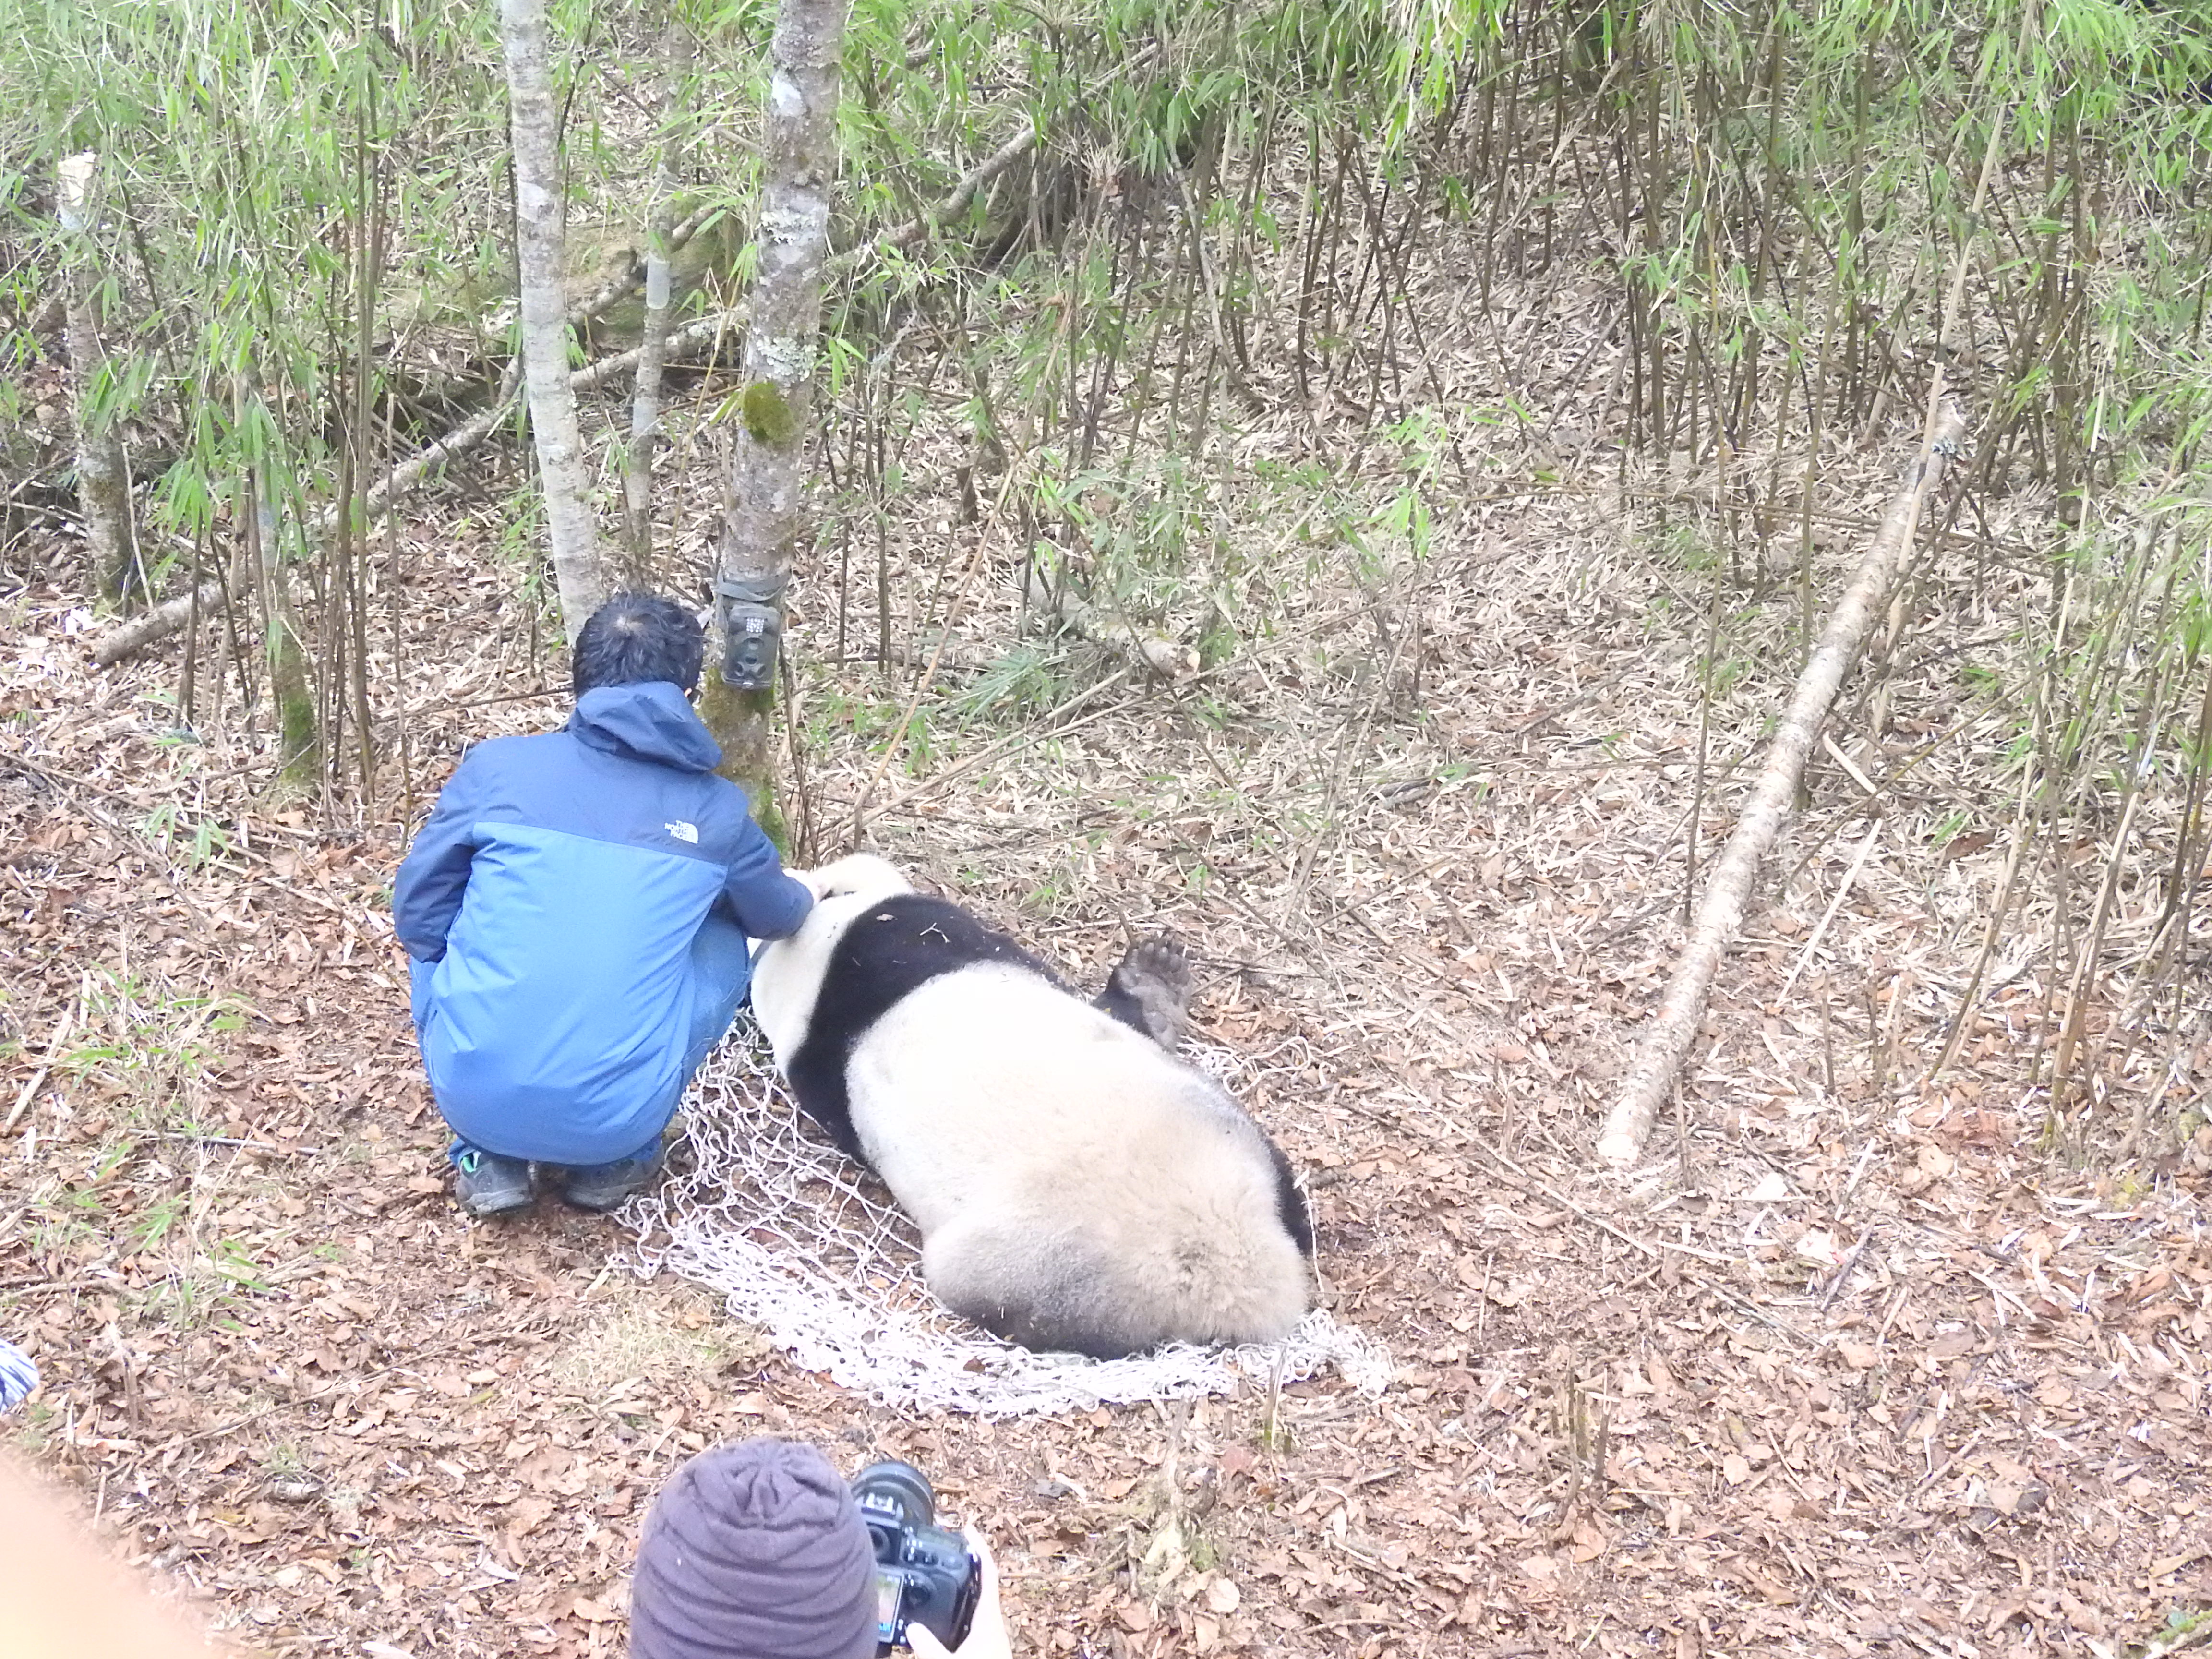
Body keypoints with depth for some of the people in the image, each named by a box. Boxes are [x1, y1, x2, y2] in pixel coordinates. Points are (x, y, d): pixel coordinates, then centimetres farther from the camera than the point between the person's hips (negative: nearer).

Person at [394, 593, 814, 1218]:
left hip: (472, 1094, 1)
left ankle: (488, 1160, 20)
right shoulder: (716, 811, 4)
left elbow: (416, 912, 9)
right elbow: (780, 917, 25)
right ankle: (617, 1162, 18)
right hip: (616, 1116, 0)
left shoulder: (497, 766, -1)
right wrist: (805, 895, 50)